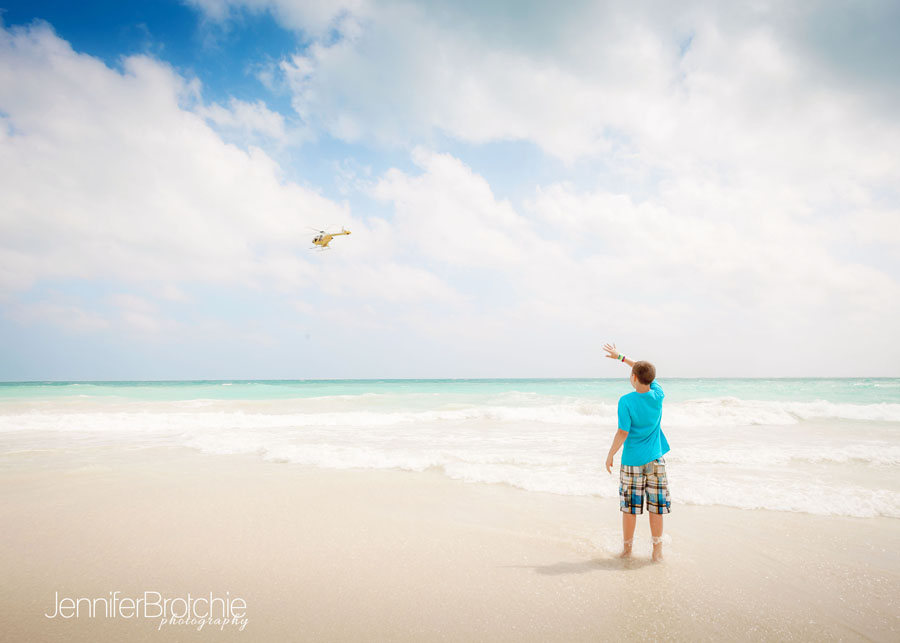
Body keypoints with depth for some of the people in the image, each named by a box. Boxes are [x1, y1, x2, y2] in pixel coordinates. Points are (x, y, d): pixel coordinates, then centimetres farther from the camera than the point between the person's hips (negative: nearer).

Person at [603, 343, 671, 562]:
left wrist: (610, 455, -2)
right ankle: (657, 550, 19)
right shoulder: (658, 395, -3)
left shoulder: (626, 401, -15)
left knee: (630, 507, 8)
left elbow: (623, 433, -15)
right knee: (656, 506, 10)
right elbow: (647, 372, 14)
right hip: (655, 459, 3)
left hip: (632, 460, -3)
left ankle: (627, 548, 21)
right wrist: (621, 357, 18)